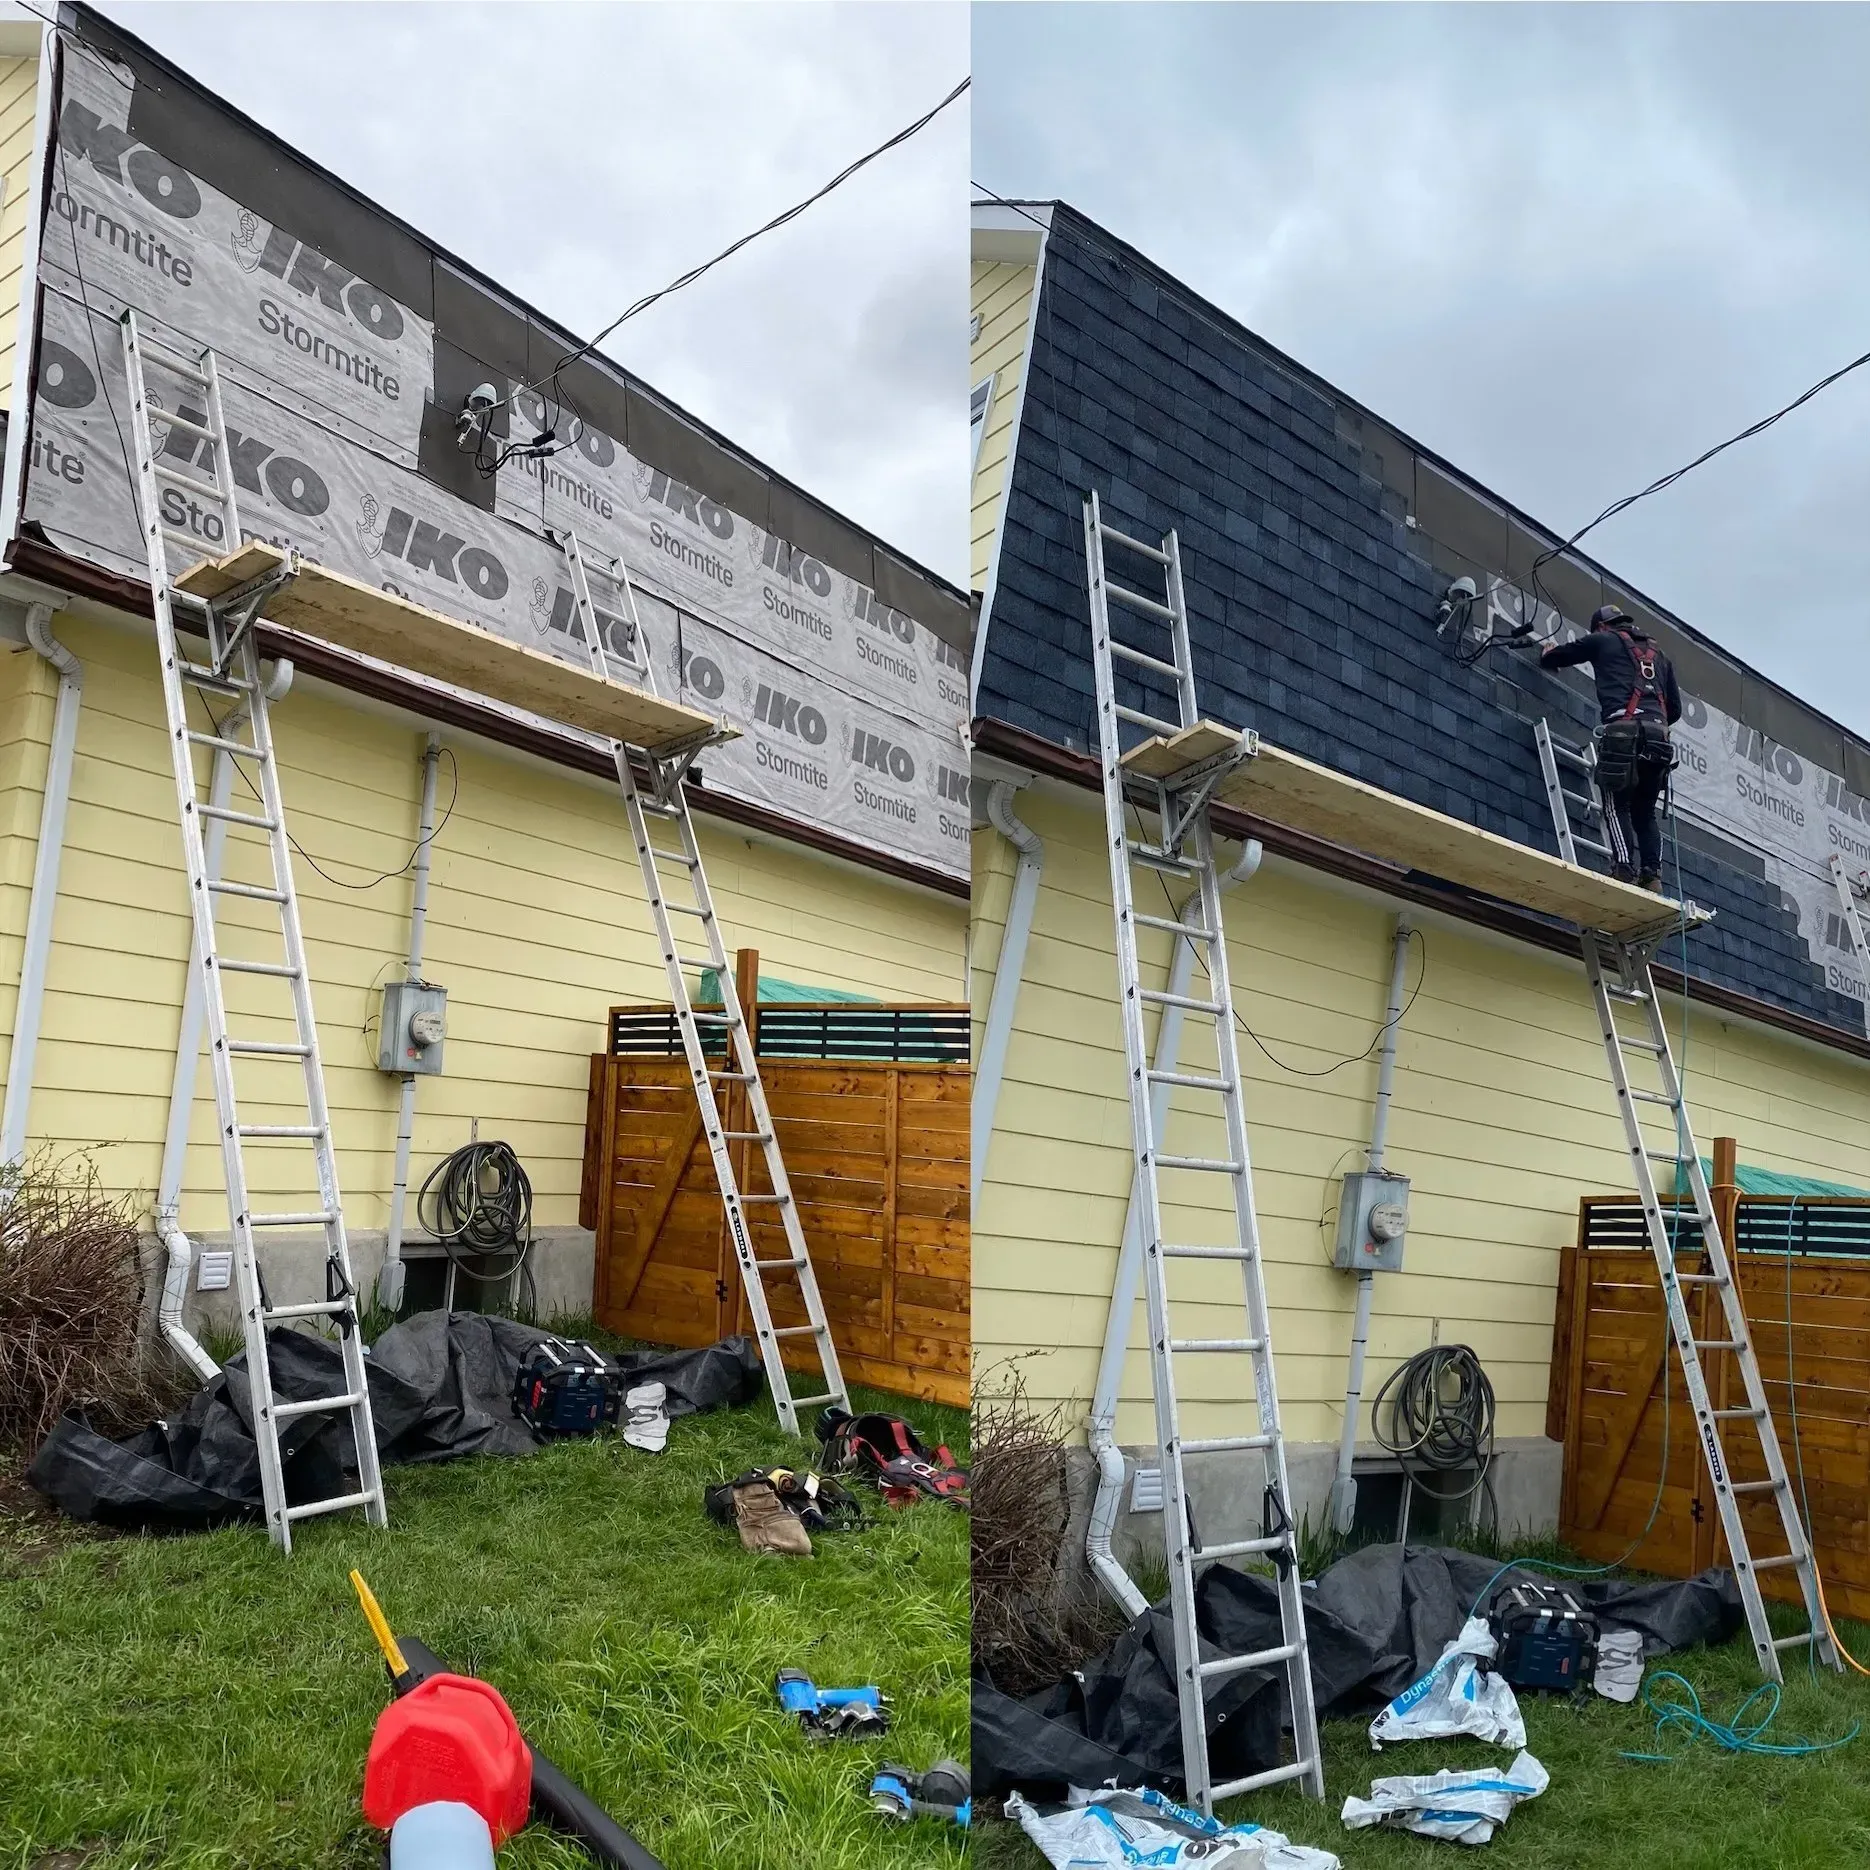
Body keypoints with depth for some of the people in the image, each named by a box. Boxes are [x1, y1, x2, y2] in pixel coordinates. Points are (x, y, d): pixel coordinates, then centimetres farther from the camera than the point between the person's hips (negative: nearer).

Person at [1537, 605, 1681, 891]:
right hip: (1658, 736, 5)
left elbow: (1552, 659, 25)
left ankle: (1625, 872, -23)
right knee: (1645, 812, 9)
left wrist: (1546, 653, 48)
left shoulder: (1604, 640, 16)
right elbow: (1676, 708, 29)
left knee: (1617, 807, -5)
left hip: (1624, 731, -5)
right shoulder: (1659, 654, 31)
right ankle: (1652, 876, -8)